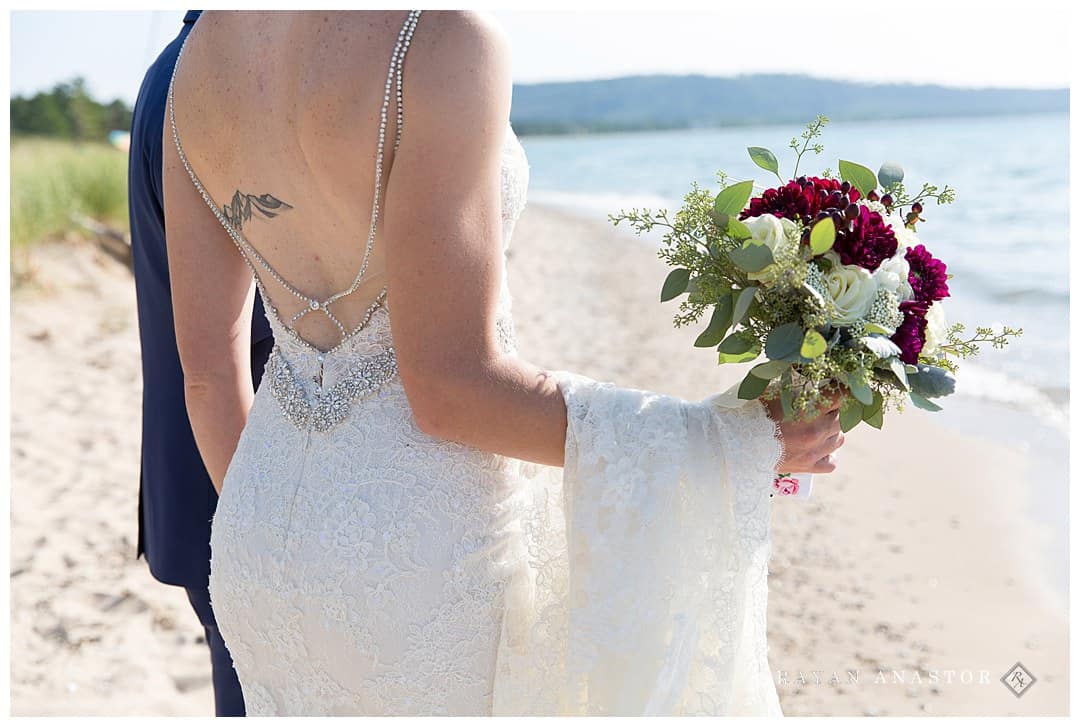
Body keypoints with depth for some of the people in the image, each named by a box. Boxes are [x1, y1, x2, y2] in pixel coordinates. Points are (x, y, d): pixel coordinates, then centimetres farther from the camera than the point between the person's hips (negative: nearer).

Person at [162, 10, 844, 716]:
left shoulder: (199, 56, 2)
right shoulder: (443, 41, -21)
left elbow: (207, 364, 6)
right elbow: (449, 389, -22)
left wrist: (274, 540, 19)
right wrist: (726, 444, -13)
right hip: (432, 557, -7)